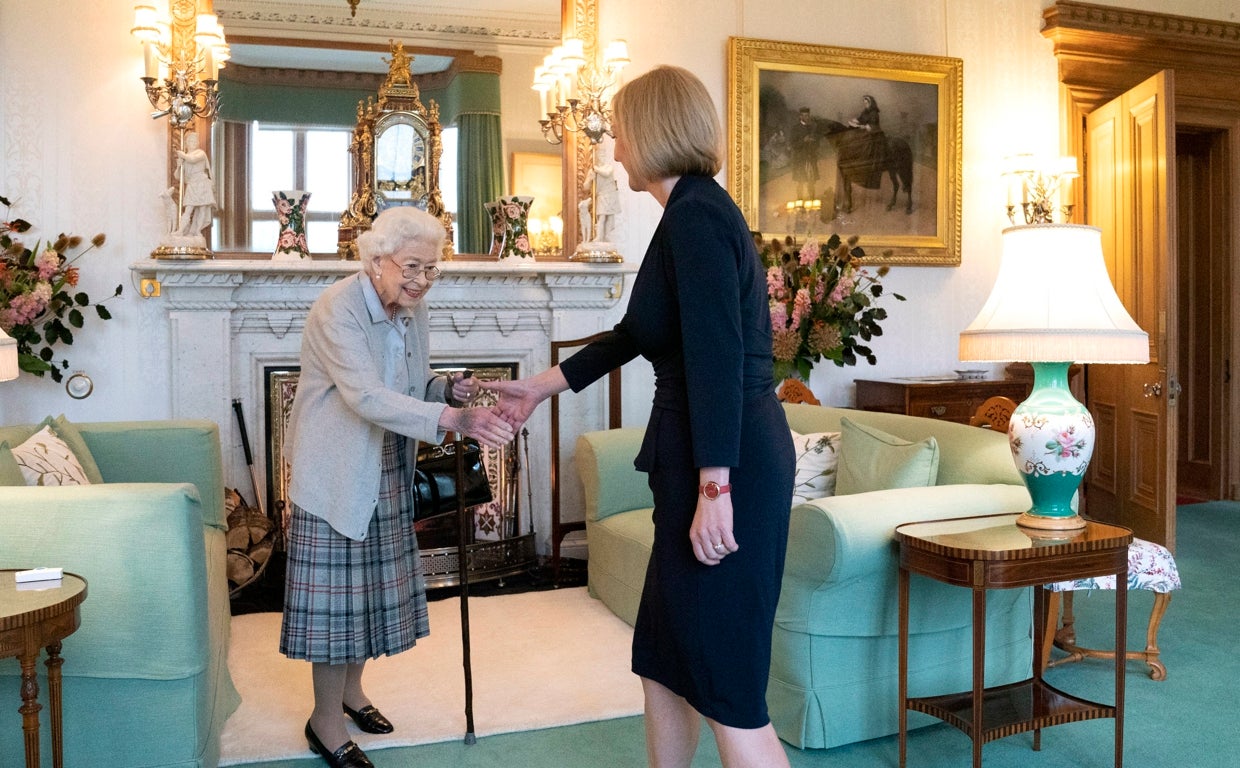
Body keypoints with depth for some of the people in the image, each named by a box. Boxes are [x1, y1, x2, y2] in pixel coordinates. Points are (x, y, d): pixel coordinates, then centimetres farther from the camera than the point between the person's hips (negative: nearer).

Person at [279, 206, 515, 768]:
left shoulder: (414, 309, 3)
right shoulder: (337, 310, -22)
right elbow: (367, 397, -34)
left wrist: (449, 387, -9)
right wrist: (456, 419, -44)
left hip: (387, 469, 8)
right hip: (336, 469, -7)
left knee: (373, 581, 16)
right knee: (336, 586, -1)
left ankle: (351, 689, 36)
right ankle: (326, 722, 16)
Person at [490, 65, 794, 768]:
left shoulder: (696, 213, -13)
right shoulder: (698, 210, 18)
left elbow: (718, 357, -22)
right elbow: (634, 333, 26)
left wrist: (714, 488, -24)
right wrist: (543, 386, 32)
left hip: (728, 465, -10)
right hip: (703, 460, 10)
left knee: (727, 689, -2)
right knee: (663, 661, 19)